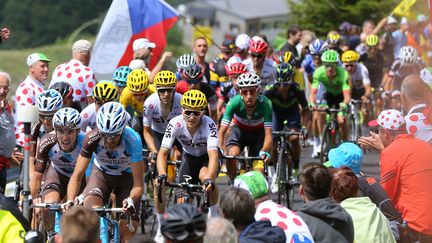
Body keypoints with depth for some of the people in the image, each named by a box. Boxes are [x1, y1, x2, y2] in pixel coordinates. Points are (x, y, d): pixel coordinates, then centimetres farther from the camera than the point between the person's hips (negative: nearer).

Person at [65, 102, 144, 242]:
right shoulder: (92, 139, -30)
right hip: (101, 174, 1)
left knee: (127, 232, -12)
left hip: (127, 177, -1)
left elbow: (138, 184, -32)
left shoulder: (133, 140, -34)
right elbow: (77, 176, -26)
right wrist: (70, 201, -43)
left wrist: (131, 200, -53)